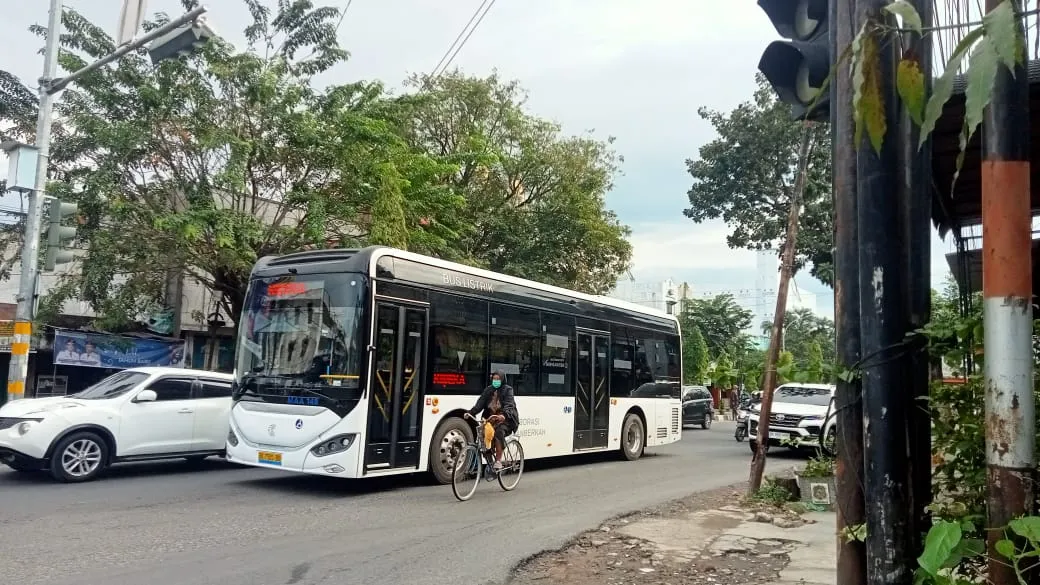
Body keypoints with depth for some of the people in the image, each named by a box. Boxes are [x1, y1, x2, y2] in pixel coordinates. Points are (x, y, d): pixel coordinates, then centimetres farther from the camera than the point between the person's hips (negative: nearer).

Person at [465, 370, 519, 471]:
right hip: (491, 418, 5)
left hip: (505, 419, -5)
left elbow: (509, 405, -17)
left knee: (499, 432, -32)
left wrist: (503, 415, -38)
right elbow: (480, 403, -1)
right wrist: (471, 412, -19)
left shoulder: (507, 389, -1)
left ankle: (498, 461, -24)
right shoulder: (488, 390, 11)